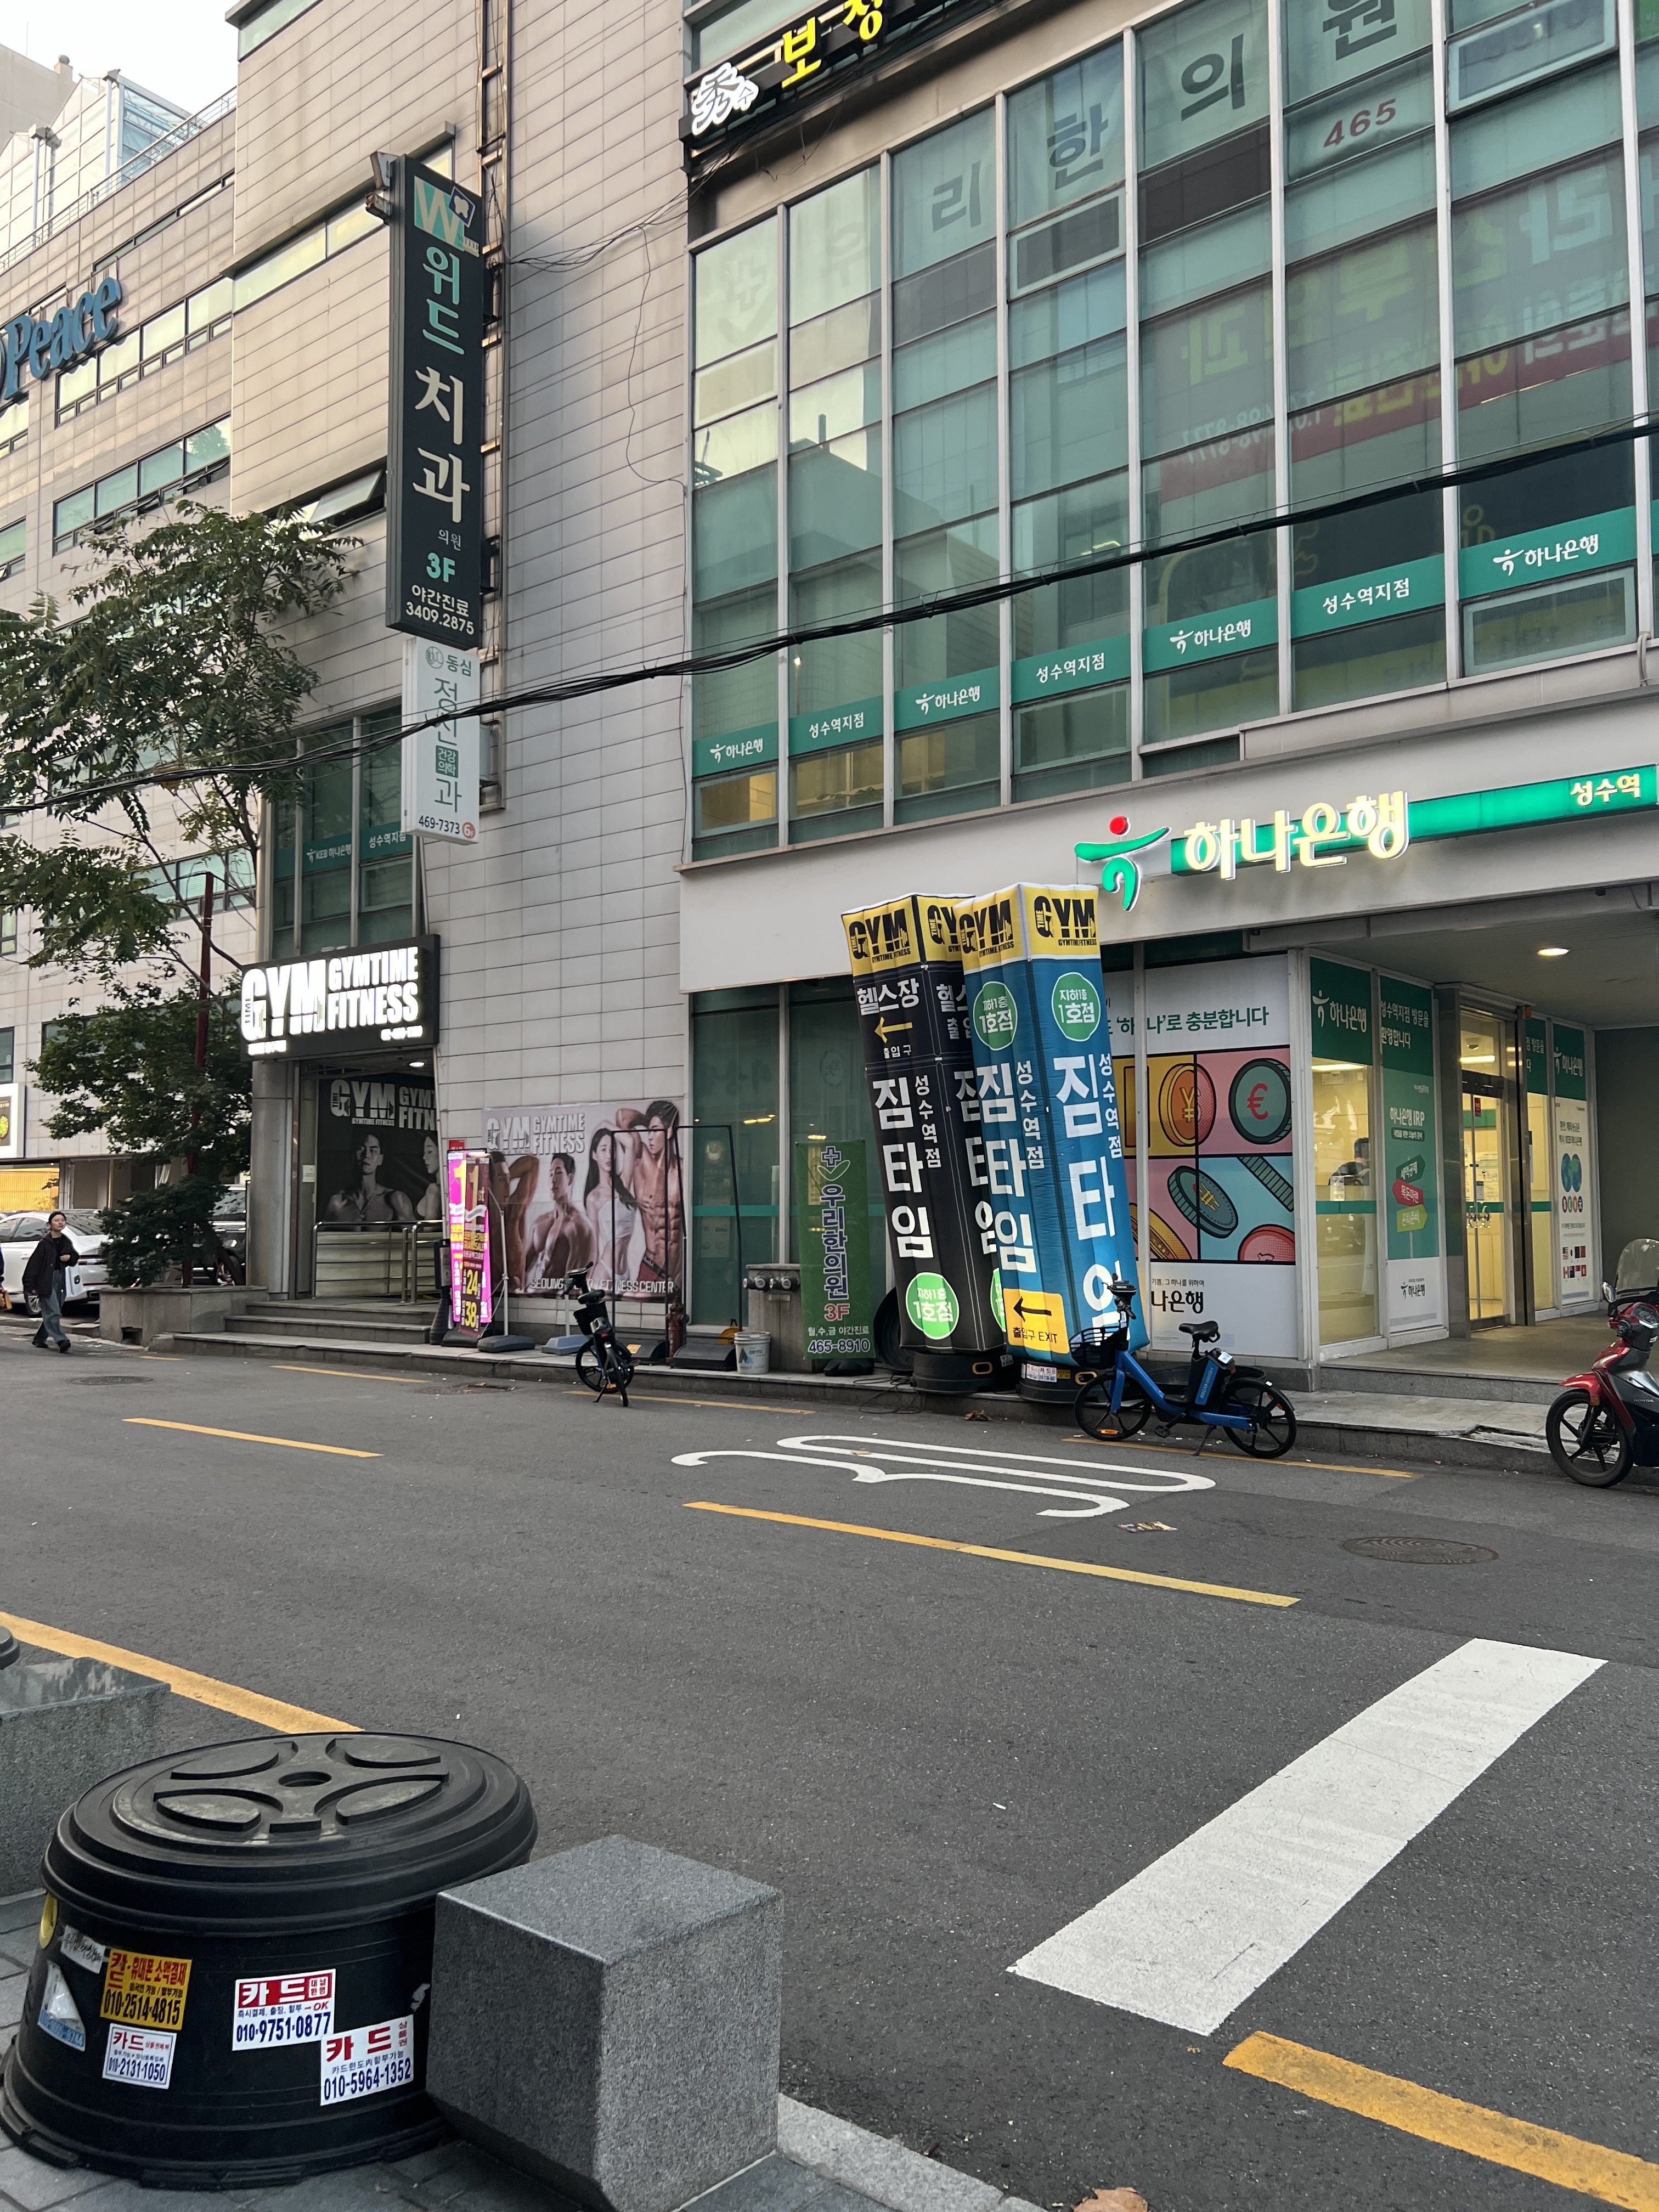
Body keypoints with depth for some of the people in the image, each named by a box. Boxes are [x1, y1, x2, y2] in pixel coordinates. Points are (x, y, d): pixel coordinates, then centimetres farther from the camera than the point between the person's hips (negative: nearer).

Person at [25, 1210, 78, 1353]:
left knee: (51, 1313, 12)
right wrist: (30, 1286, -13)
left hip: (61, 1280, 6)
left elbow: (75, 1257, 23)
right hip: (46, 1281, -6)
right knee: (53, 1312, -12)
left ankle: (39, 1339, 26)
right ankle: (61, 1341, -18)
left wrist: (70, 1257, -2)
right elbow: (34, 1263, -9)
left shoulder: (66, 1242, 9)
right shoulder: (45, 1243, -8)